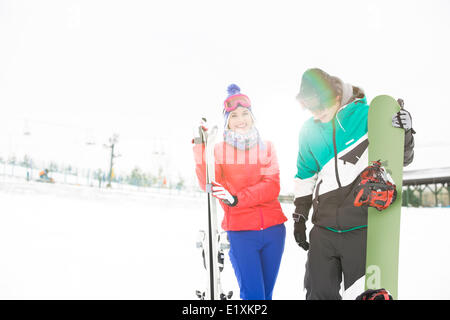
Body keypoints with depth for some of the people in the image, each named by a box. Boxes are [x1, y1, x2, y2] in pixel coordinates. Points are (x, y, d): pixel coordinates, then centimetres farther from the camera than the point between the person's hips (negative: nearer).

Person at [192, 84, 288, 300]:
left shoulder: (266, 147, 9)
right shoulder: (220, 150, 3)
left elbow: (272, 187, -5)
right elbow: (208, 184, -13)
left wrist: (235, 199, -18)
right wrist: (200, 146, -20)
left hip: (273, 229, 3)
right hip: (241, 232, -3)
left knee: (266, 294, 12)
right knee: (253, 296, -7)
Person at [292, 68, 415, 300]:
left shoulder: (365, 115, -5)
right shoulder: (309, 131, 8)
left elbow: (402, 159, 3)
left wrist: (405, 133, -16)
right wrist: (299, 216, 19)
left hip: (361, 230, -4)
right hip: (323, 231, 4)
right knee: (319, 292, 12)